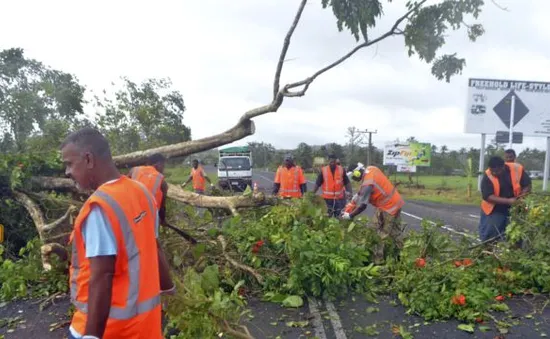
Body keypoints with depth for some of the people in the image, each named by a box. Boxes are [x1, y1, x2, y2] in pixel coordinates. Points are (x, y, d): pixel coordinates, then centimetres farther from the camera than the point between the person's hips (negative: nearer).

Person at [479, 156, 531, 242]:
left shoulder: (517, 169, -13)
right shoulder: (488, 176, -18)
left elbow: (527, 185, 0)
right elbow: (487, 196, -23)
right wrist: (508, 201, -31)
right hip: (494, 211, -1)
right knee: (488, 235, 4)